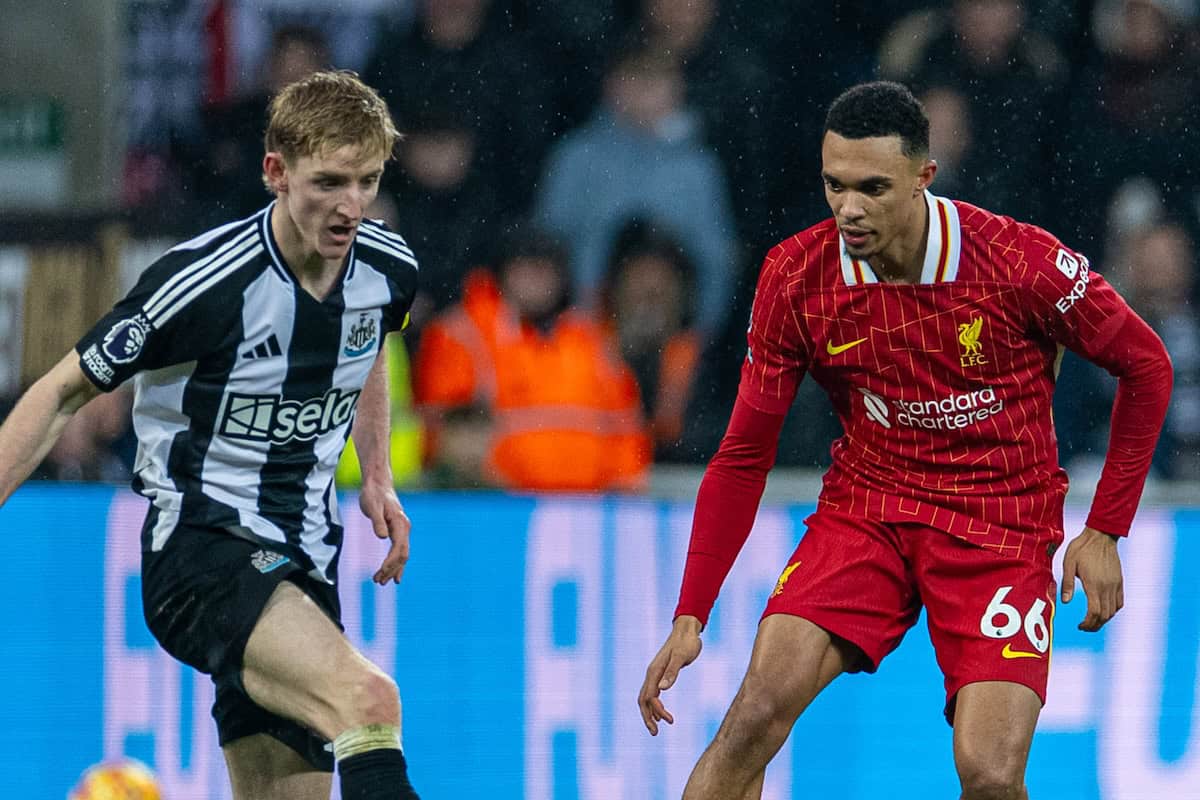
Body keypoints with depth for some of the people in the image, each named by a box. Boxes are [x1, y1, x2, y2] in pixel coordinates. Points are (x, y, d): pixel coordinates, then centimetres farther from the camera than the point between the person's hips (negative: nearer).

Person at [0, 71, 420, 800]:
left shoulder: (389, 269, 1)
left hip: (302, 570, 7)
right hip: (199, 551, -7)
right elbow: (63, 393, -5)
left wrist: (377, 480, 19)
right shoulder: (201, 282, -18)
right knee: (369, 700, -31)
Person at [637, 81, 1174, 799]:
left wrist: (1106, 531, -3)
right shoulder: (795, 276, -9)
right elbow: (744, 456, -1)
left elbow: (1146, 366, -2)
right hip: (864, 513, 2)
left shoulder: (1023, 261, -17)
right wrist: (691, 615, -7)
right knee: (760, 709, -22)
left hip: (1002, 529, -2)